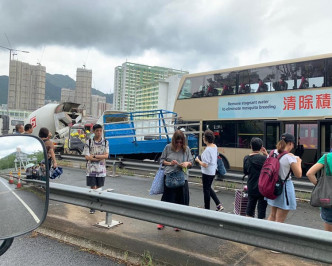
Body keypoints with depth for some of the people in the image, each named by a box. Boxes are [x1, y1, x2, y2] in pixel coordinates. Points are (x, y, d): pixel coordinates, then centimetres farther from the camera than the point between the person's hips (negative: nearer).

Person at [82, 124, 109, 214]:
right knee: (93, 188, 1)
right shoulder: (89, 142, -2)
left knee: (99, 187, 11)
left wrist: (94, 156, -14)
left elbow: (106, 156, -7)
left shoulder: (105, 142, 2)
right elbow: (87, 157, -9)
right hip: (91, 169, -1)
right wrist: (100, 158, -13)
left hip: (101, 169, 1)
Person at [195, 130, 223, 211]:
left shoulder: (207, 150, -25)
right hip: (213, 172, 9)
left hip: (207, 173, -9)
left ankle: (207, 209, 20)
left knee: (206, 190, 7)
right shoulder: (215, 146, 2)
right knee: (209, 188, 23)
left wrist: (198, 160, -9)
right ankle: (218, 205, 18)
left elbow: (205, 165, -26)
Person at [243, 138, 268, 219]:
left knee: (250, 208, 18)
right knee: (261, 209, 7)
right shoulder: (263, 158, -19)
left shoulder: (246, 158, -3)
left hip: (251, 188, 5)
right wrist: (267, 154, -6)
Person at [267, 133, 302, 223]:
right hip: (285, 187, -7)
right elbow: (298, 175, -12)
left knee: (272, 215, 23)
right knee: (280, 220, 5)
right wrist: (298, 162, 2)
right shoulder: (290, 156, -18)